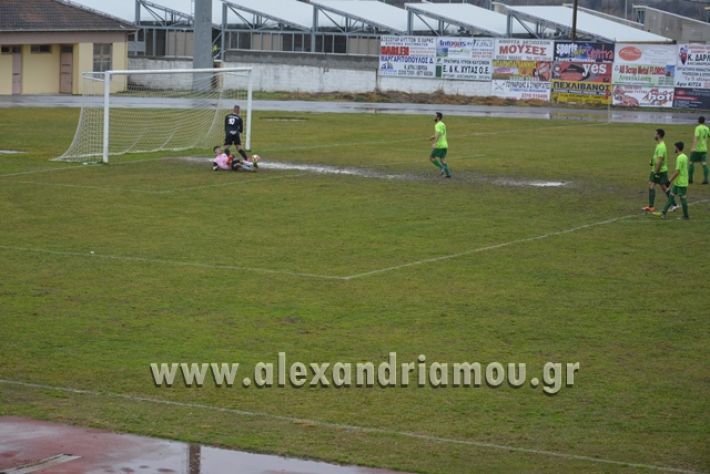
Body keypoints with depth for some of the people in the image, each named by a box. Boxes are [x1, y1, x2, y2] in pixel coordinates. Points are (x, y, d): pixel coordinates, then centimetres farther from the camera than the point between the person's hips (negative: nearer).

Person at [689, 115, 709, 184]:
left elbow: (696, 137, -23)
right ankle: (705, 179, -7)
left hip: (697, 149, -5)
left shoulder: (698, 128, -11)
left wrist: (693, 147, -31)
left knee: (691, 163, 6)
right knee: (704, 164, 2)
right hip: (704, 149, 5)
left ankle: (690, 179, 8)